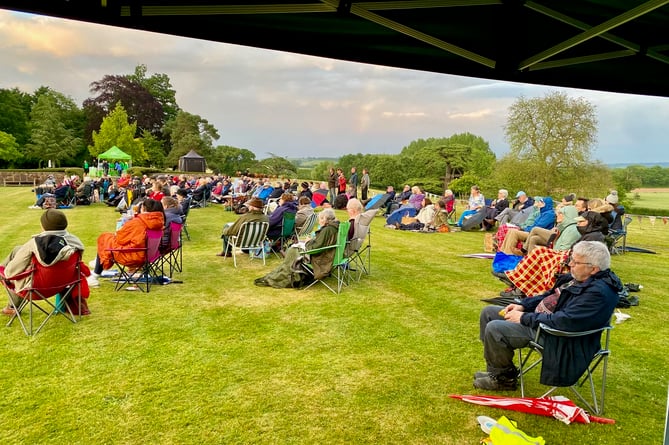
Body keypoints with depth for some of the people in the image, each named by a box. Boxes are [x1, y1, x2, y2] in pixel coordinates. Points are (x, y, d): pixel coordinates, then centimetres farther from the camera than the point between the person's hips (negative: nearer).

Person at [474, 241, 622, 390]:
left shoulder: (599, 292, -25)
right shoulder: (580, 277, 4)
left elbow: (564, 321, -31)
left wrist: (525, 317, -21)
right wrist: (523, 305, 5)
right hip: (541, 317, 11)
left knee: (494, 329, -22)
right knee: (488, 312, 10)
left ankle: (505, 378, 5)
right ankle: (495, 371, 18)